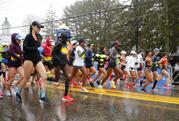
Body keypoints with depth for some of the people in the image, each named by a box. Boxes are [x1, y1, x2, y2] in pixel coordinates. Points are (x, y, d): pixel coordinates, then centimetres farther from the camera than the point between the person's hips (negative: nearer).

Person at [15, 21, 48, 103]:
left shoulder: (39, 37, 11)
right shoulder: (28, 36, -7)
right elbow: (24, 48, -17)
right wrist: (37, 49, -19)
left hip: (37, 59, 6)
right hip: (29, 59, -6)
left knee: (44, 77, -9)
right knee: (26, 78, 4)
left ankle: (42, 96, -5)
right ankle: (18, 93, 28)